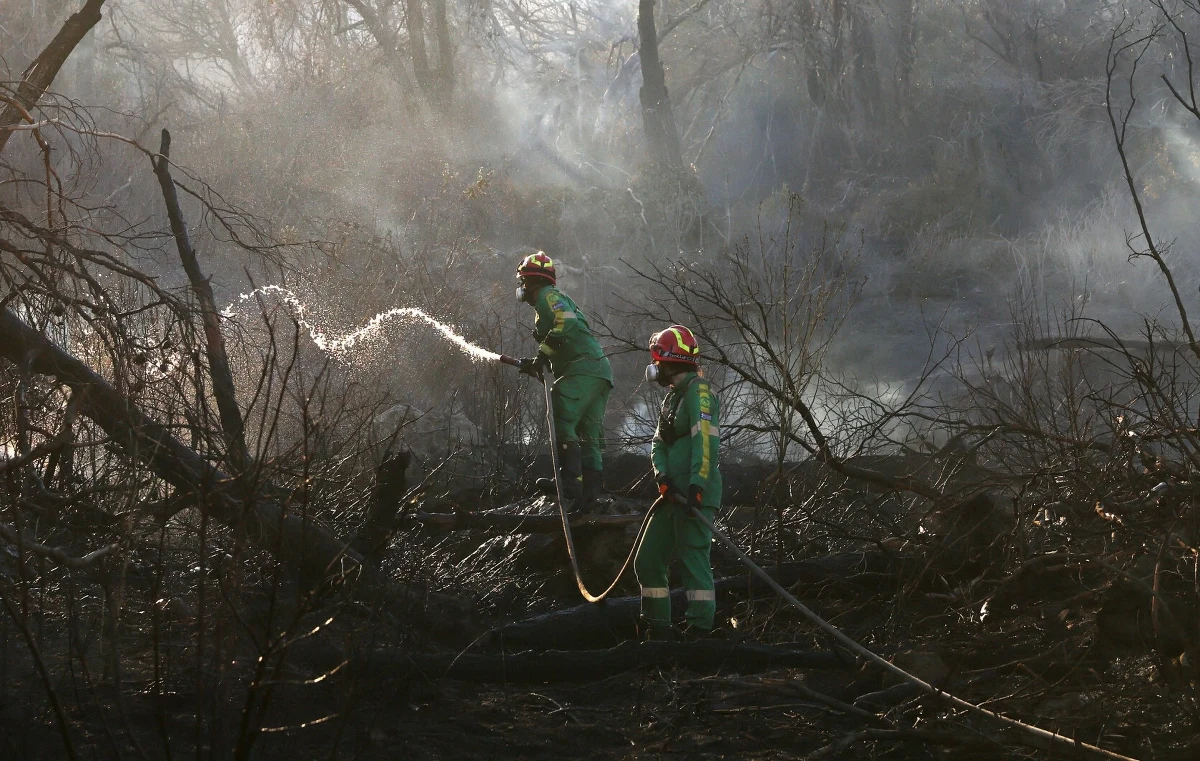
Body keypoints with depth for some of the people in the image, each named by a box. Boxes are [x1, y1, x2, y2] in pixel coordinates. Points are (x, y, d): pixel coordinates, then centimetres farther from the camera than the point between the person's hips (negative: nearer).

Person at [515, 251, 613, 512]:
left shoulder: (547, 296, 0)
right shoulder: (559, 299, 31)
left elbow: (566, 321, -20)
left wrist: (543, 353, -19)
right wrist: (536, 364, 24)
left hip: (583, 369, -10)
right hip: (599, 372, 10)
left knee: (562, 421, -17)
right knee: (588, 435, 7)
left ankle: (570, 480, -27)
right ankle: (588, 493, 6)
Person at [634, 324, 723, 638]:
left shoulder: (698, 391, -9)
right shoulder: (673, 396, 21)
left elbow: (705, 442, -21)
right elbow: (659, 443, 16)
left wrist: (696, 487, -30)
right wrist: (661, 474, -5)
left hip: (695, 494, -10)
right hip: (674, 494, 10)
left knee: (694, 561, -12)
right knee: (648, 561, 11)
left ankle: (700, 630, -13)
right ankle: (658, 628, 18)